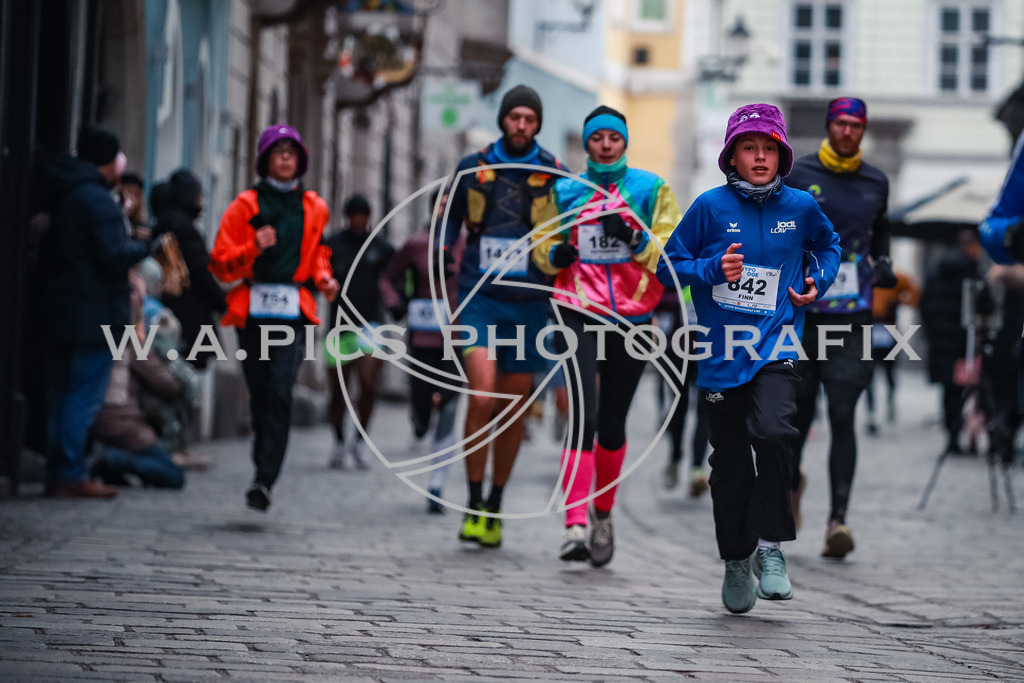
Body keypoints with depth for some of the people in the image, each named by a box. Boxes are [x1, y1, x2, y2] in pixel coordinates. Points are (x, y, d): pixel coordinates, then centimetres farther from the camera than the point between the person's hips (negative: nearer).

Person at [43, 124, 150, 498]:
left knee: (62, 394, 12)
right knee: (85, 396, -7)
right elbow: (115, 256, -22)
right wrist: (144, 245, -3)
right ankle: (71, 475, -8)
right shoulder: (98, 200, -15)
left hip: (63, 312, 9)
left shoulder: (63, 196, 14)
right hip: (95, 315, -9)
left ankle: (57, 473, 14)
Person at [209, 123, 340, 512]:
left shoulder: (313, 208, 13)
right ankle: (264, 470, 20)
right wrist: (252, 249, -15)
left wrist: (323, 278, 9)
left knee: (280, 393, -16)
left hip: (292, 309, 0)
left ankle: (265, 480, -21)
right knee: (259, 395, 3)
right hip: (253, 309, 0)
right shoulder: (246, 206, 5)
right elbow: (220, 264, 2)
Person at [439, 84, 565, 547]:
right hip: (479, 298, -1)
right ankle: (473, 505, -7)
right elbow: (449, 223, 16)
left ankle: (495, 508, 21)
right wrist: (440, 266, 3)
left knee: (514, 410, 6)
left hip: (529, 304, 1)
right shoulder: (471, 170, 4)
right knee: (482, 399, -17)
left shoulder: (554, 176, 3)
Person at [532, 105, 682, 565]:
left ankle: (603, 514, 30)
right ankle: (575, 526, -21)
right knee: (583, 414, -17)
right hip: (578, 317, -1)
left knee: (612, 424, 6)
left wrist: (637, 239, -16)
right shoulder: (566, 191, 11)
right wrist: (556, 254, -3)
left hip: (633, 318, 1)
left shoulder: (652, 190, 8)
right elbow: (540, 246, 19)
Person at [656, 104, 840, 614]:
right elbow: (669, 267, 1)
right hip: (721, 353, 0)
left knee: (773, 433, -25)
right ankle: (737, 560, 25)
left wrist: (819, 281, 8)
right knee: (729, 462, 7)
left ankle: (771, 545, -11)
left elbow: (828, 245, 26)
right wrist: (713, 269, -15)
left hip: (776, 346, 0)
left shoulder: (800, 207, 4)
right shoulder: (711, 207, -3)